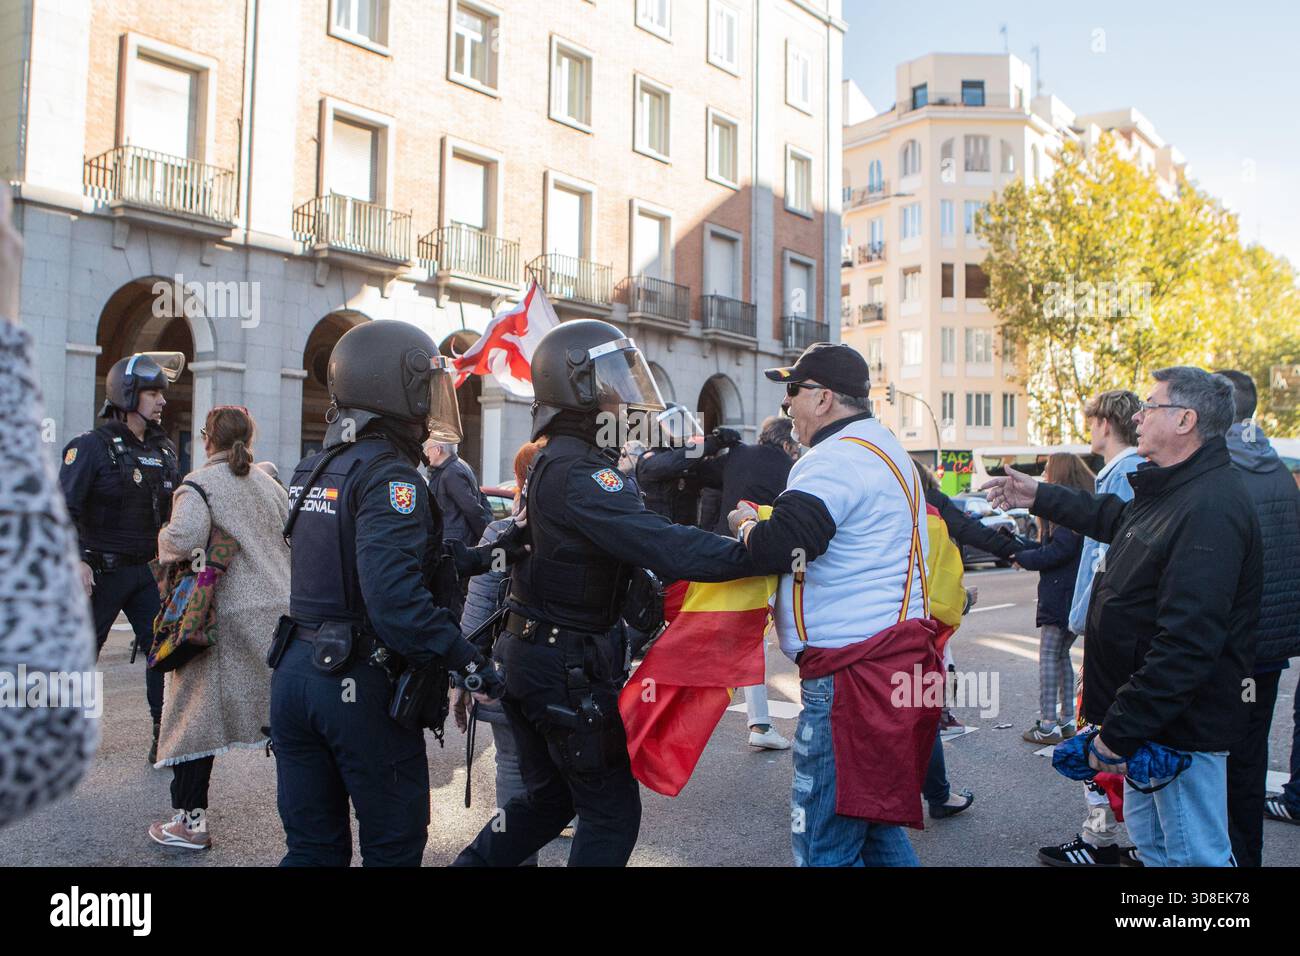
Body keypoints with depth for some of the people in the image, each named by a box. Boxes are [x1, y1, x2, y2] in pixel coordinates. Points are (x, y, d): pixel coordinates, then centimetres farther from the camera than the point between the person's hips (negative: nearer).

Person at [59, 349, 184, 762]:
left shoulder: (164, 450, 9)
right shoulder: (91, 446, -10)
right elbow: (65, 507, -14)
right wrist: (76, 560, -22)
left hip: (147, 571, 6)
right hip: (100, 572, -6)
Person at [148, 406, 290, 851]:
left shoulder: (199, 484, -6)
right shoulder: (269, 483, 12)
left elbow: (184, 537, -21)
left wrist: (165, 543, 0)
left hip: (223, 614, -5)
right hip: (279, 610, 5)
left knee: (196, 712, 6)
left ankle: (190, 821, 10)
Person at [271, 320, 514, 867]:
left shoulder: (313, 470, 11)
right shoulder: (390, 477, -17)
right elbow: (394, 593, -29)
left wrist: (480, 555, 14)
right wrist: (466, 659, -23)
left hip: (294, 669, 8)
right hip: (361, 684, -8)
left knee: (313, 844, 17)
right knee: (394, 842, 10)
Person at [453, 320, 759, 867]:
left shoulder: (554, 460, 12)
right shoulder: (579, 471, -21)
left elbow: (630, 547, 11)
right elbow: (657, 543, -32)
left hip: (530, 657, 10)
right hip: (569, 668, -10)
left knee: (549, 797, 24)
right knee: (612, 811, 5)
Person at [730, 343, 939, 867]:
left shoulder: (835, 460, -16)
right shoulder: (884, 446, 19)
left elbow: (774, 548, -27)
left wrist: (746, 523, -5)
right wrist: (767, 523, 10)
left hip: (853, 677, -11)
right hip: (896, 660, 11)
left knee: (825, 845, -2)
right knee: (874, 823, 23)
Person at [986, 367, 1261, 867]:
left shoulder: (1211, 507, -25)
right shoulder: (1170, 491, 8)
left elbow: (1187, 642, -30)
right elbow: (1115, 518, 33)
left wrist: (1120, 730, -26)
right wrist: (1040, 498, 36)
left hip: (1181, 728, -10)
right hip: (1150, 716, 10)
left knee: (1194, 854, 2)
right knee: (1149, 841, 22)